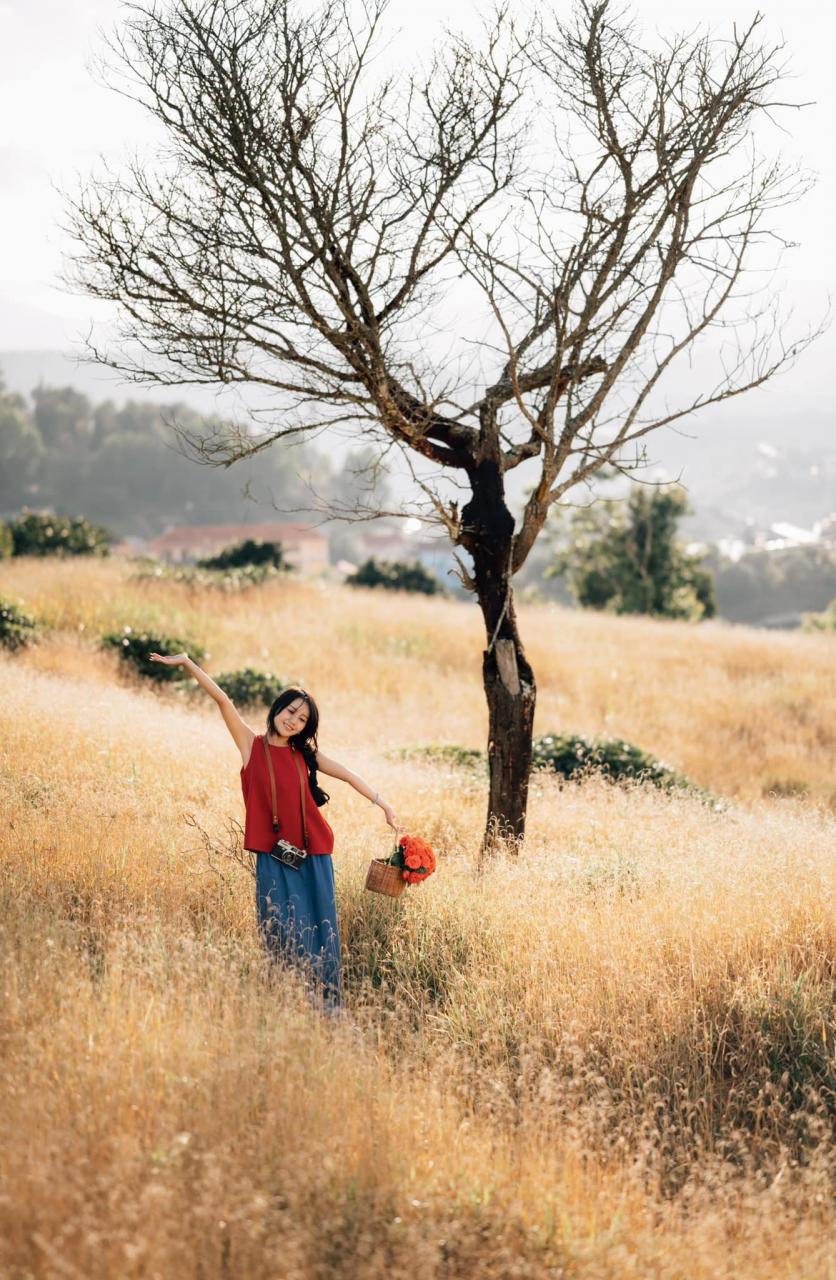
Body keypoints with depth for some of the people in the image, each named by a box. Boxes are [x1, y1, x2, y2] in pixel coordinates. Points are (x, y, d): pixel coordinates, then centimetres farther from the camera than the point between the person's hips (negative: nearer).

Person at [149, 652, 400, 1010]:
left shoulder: (304, 754, 9)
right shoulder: (252, 746, 3)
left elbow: (348, 775, 10)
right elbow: (223, 700, -3)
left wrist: (383, 805, 2)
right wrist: (186, 663, -8)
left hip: (313, 855, 2)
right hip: (274, 857, -2)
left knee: (320, 932, 4)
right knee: (282, 936, -1)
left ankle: (326, 1006, 9)